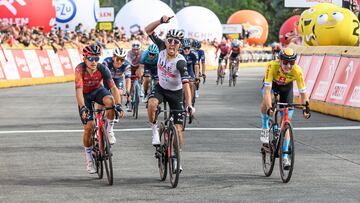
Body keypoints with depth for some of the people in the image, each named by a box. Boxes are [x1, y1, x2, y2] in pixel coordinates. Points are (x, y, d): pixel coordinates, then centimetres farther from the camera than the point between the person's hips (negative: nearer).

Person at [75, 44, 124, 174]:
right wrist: (83, 108, -51)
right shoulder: (80, 69, -31)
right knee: (89, 126, -10)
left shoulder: (102, 69, -27)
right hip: (85, 95, -1)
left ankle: (109, 129, -12)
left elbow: (113, 87, -30)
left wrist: (118, 104, -44)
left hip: (98, 91, 1)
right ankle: (88, 158, 8)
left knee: (110, 101, -34)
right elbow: (79, 90, -38)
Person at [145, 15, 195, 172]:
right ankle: (155, 130, -9)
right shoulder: (162, 47, -17)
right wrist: (161, 21, -29)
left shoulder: (180, 62, -29)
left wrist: (189, 105, -45)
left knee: (178, 128, -5)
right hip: (160, 88, 3)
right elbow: (148, 30, -13)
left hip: (175, 93, -2)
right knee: (152, 104, -34)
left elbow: (186, 84, -35)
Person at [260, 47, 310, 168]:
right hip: (272, 83, -1)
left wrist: (306, 108, -38)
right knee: (266, 103, -36)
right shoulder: (272, 66, -40)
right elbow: (267, 90, -44)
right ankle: (265, 127, -7)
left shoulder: (297, 71, -35)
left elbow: (303, 92, -27)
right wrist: (269, 108, -55)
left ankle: (285, 156, 4)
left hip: (286, 87, 1)